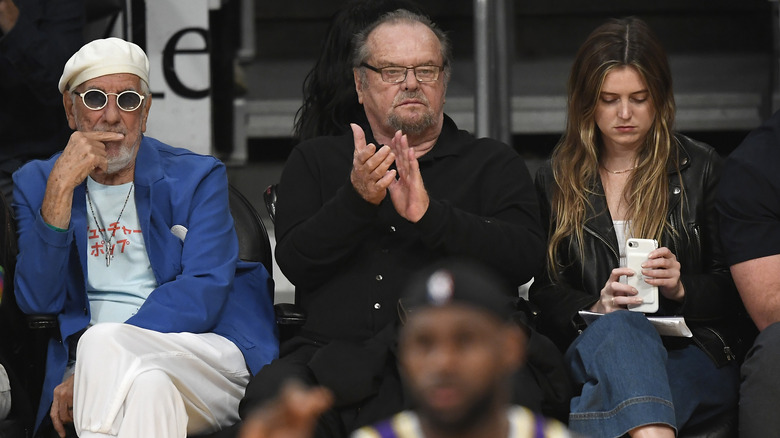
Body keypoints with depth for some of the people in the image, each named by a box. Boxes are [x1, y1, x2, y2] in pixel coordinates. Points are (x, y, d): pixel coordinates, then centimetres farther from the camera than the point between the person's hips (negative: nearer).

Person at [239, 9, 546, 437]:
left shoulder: (493, 164, 17)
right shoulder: (314, 161, 20)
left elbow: (523, 256, -1)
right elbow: (294, 262, 5)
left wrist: (428, 213, -14)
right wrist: (356, 200, -12)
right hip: (328, 350, 1)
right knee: (269, 395, -32)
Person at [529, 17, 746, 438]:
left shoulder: (701, 169, 13)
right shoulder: (555, 181, 15)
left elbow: (732, 289, 12)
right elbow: (545, 294, 10)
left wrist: (681, 289, -10)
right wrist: (597, 307, -12)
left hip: (693, 352, 0)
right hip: (589, 348, 1)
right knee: (622, 327, -41)